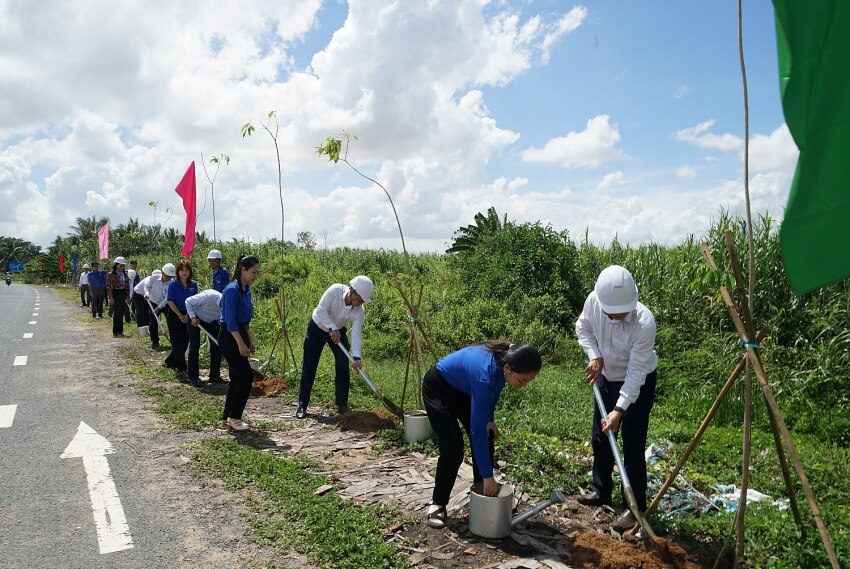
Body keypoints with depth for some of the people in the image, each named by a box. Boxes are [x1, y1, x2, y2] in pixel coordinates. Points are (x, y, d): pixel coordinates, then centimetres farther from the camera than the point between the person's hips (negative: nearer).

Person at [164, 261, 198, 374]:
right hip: (174, 316, -4)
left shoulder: (194, 284, 1)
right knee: (178, 343, -2)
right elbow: (170, 301, -10)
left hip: (188, 316, 4)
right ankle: (182, 367, 8)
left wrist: (188, 315, -9)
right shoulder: (173, 284, -9)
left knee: (185, 342, 7)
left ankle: (170, 362, 26)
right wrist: (180, 316, -13)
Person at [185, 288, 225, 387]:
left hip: (212, 321, 4)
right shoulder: (208, 296, -37)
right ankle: (193, 378, 2)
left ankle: (215, 376, 9)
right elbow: (188, 301, -21)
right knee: (194, 346, -7)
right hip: (196, 319, -4)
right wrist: (193, 317, -29)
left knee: (217, 346, -3)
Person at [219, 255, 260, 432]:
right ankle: (234, 417, 2)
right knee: (246, 375, -9)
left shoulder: (246, 289, 10)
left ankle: (227, 417, 19)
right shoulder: (232, 290, -18)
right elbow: (230, 321, -21)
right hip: (229, 337, -9)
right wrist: (241, 343, -22)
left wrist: (249, 340, 19)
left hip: (240, 335, 9)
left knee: (237, 377, 11)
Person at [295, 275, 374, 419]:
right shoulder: (335, 290, -31)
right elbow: (321, 310, -31)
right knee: (309, 368, -1)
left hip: (339, 331, 3)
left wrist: (356, 357, -41)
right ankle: (302, 405, 8)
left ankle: (342, 404, 10)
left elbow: (356, 334, -29)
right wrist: (332, 328, -42)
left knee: (343, 367, -4)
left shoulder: (359, 312, -23)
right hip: (318, 327, -3)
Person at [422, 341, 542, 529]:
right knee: (453, 448, -13)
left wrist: (489, 419, -5)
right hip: (439, 388, -7)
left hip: (463, 389, 8)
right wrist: (488, 477, -28)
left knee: (487, 440, 2)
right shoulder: (485, 376, -41)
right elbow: (477, 431, -34)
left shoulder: (507, 357, -21)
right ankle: (437, 504, 5)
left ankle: (483, 497, 17)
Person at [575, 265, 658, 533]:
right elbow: (583, 327, -1)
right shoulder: (593, 300, -24)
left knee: (633, 446, -2)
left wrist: (619, 410, -35)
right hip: (607, 376, 6)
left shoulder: (645, 323, -36)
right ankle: (601, 490, 35)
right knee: (600, 438, 16)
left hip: (638, 383, -5)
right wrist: (595, 356, -16)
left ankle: (636, 507, 13)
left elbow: (636, 373, -31)